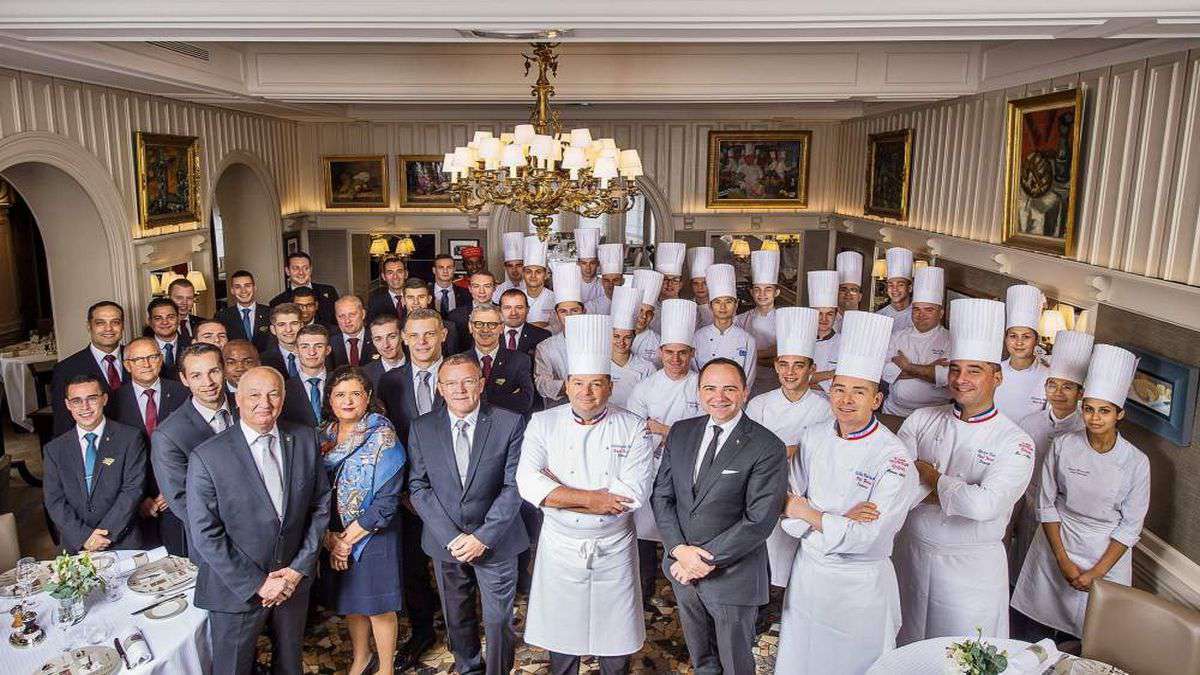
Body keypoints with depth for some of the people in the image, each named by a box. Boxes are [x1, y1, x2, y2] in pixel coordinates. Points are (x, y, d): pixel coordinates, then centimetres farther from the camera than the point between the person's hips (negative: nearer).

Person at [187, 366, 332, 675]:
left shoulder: (306, 440, -5)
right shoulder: (206, 457, -16)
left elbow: (320, 505, 1)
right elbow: (205, 535, -15)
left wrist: (299, 568, -7)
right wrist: (257, 584, -15)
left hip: (294, 581, 3)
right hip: (236, 588, -3)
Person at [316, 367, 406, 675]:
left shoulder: (383, 436, -14)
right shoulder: (322, 436, 1)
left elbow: (387, 499, -18)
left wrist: (349, 539, -15)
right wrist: (329, 539, -9)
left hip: (372, 535, -4)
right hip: (332, 539, 5)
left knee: (379, 606, 8)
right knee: (350, 602, 19)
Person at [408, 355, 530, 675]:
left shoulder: (510, 423, -10)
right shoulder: (422, 428, -3)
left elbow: (514, 486, -11)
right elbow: (419, 487, -4)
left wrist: (483, 537, -16)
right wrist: (452, 537, -13)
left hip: (495, 541, -2)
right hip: (445, 541, 3)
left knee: (499, 619, 7)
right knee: (457, 618, 19)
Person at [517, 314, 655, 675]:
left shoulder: (632, 428, -9)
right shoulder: (543, 423, -6)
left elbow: (634, 492, -20)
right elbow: (528, 483, -18)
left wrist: (559, 493, -19)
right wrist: (592, 499, -22)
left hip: (614, 549, 0)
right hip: (560, 547, 1)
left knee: (615, 640, 14)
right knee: (561, 632, 16)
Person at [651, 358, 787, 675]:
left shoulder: (767, 448, -16)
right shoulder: (681, 432, 0)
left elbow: (759, 521, -20)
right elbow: (661, 495, 1)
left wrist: (707, 559, -19)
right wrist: (680, 549, -12)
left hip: (732, 574, -4)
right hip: (682, 566, 5)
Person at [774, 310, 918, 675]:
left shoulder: (894, 459, -19)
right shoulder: (813, 437, -4)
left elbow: (866, 537, -23)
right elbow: (789, 511, -5)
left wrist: (809, 515, -15)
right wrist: (840, 520, -20)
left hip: (860, 585, -4)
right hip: (808, 572, 4)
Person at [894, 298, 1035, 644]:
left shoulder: (1015, 442, -12)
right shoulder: (922, 420, -2)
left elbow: (983, 505, -28)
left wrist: (930, 477, -14)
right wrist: (952, 488, -18)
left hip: (973, 567, -3)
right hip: (911, 553, 3)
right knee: (904, 652, 19)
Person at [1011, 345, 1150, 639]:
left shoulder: (1136, 462, -10)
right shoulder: (1062, 446, -9)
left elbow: (1130, 526, -6)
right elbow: (1046, 504, -3)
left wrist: (1096, 573, -10)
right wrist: (1063, 561, -8)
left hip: (1107, 551, -1)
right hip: (1057, 544, 1)